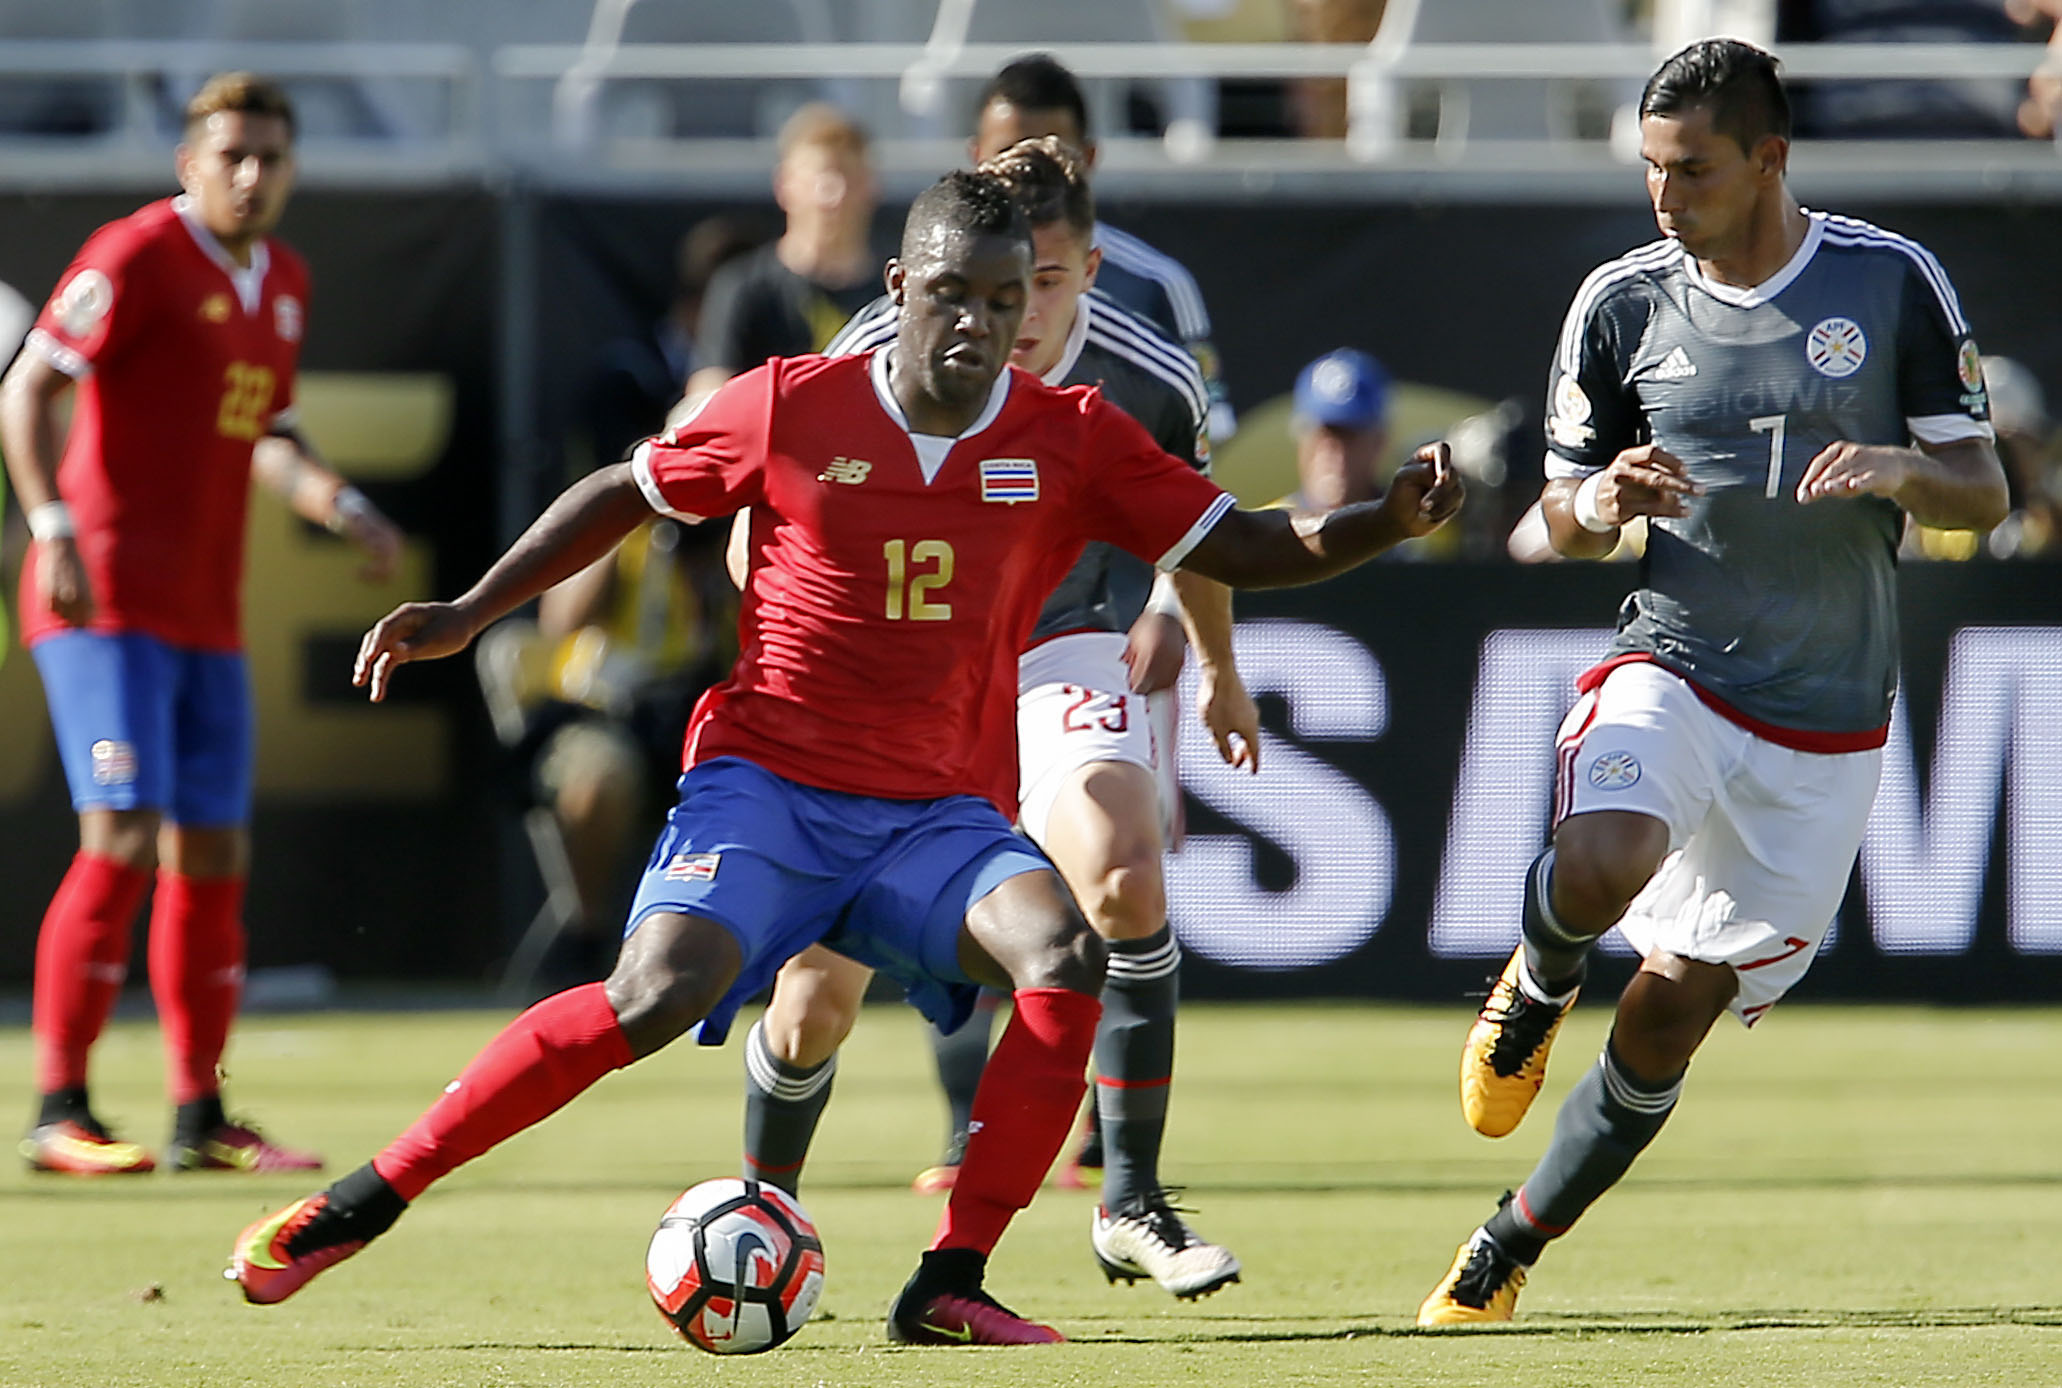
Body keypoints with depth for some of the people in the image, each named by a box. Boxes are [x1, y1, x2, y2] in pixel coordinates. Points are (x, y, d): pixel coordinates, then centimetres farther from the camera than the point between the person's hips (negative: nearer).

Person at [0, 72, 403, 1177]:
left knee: (213, 857, 8)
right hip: (106, 599, -8)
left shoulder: (282, 281, 15)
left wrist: (336, 504, 6)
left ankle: (200, 1117, 16)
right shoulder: (137, 257, -9)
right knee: (123, 839, -16)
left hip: (206, 613, 8)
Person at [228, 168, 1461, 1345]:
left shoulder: (1072, 441, 0)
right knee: (657, 993, -27)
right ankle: (367, 1201, -14)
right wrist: (468, 614, 11)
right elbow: (627, 494, 11)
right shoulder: (791, 408, -4)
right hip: (766, 779, -2)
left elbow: (1246, 551, 3)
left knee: (1066, 959, -28)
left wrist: (1391, 521, -15)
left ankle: (951, 1285, -21)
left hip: (942, 811, 2)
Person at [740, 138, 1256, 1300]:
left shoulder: (1150, 382, -17)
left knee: (1125, 880, -30)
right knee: (819, 993, -4)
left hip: (1067, 655, 0)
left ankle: (1133, 1204, -16)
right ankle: (763, 1209, 27)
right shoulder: (874, 363, -21)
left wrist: (1219, 672, 21)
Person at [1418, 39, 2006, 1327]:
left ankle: (1508, 1250, 20)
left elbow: (1983, 491, 1)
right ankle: (1536, 988, 3)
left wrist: (1898, 466, -21)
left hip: (1826, 726, 0)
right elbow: (1566, 517, 10)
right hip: (1672, 673, 0)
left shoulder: (1892, 281, -3)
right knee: (1601, 867, -32)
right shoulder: (1622, 302, 1)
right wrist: (1601, 503, -14)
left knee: (1671, 1015, 1)